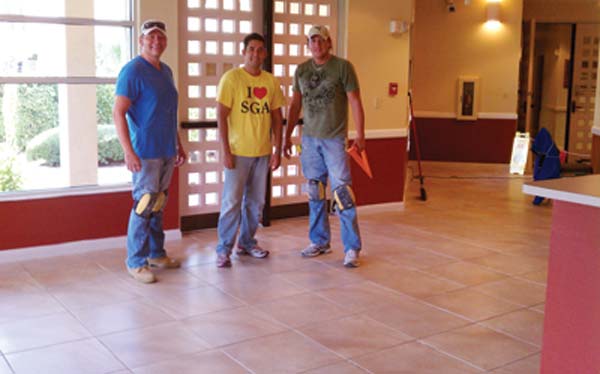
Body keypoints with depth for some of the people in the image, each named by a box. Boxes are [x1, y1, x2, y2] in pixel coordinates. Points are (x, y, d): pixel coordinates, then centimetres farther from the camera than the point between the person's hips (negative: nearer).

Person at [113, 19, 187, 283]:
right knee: (144, 205, -3)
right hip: (145, 152, -8)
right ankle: (136, 262, 8)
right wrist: (128, 152, -24)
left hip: (167, 151, 8)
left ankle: (156, 253, 26)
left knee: (159, 205, 14)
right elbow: (118, 112, -17)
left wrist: (179, 145, 20)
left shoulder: (166, 71, 14)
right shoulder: (132, 71, -11)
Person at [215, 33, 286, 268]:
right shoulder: (231, 78, -6)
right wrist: (225, 151, -13)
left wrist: (277, 149, 6)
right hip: (238, 151, -4)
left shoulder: (271, 81, 7)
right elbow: (221, 116, -9)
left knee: (256, 202, 12)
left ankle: (247, 242, 28)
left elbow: (277, 117, 11)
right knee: (232, 201, -2)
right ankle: (224, 249, 8)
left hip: (263, 152, 5)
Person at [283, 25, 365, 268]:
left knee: (342, 192, -7)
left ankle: (352, 248, -1)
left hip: (335, 139, -5)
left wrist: (360, 135, -12)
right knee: (315, 193, 10)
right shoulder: (301, 70, 10)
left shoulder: (343, 67, -3)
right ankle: (320, 241, 23)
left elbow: (355, 102, -6)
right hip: (309, 139, 5)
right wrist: (287, 136, 13)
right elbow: (295, 105, 16)